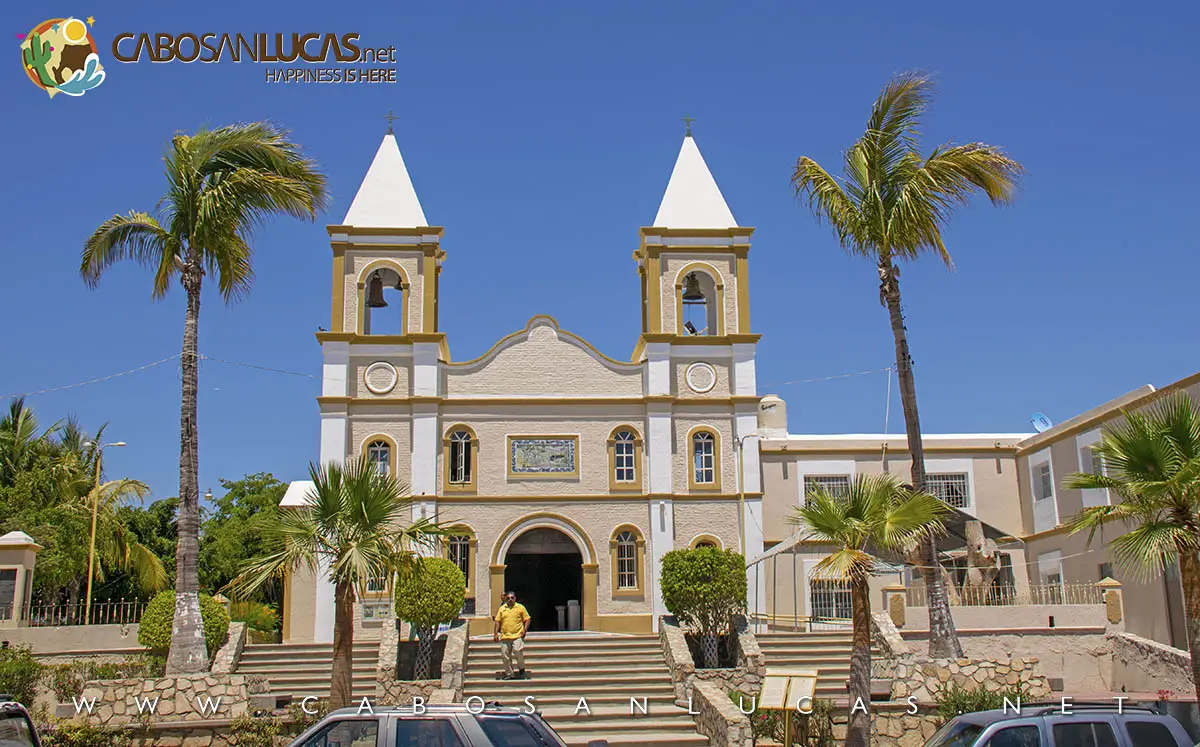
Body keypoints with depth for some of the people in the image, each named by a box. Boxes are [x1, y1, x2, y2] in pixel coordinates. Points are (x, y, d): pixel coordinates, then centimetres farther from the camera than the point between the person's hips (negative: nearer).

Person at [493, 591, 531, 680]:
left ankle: (521, 669, 10)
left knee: (518, 652, -15)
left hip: (517, 636, -3)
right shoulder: (502, 608, 12)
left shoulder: (520, 607, 5)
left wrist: (525, 630, -7)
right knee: (505, 656, 3)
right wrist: (496, 633, 6)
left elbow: (527, 619, 6)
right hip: (505, 636, 4)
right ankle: (509, 674, 16)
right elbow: (498, 621, 14)